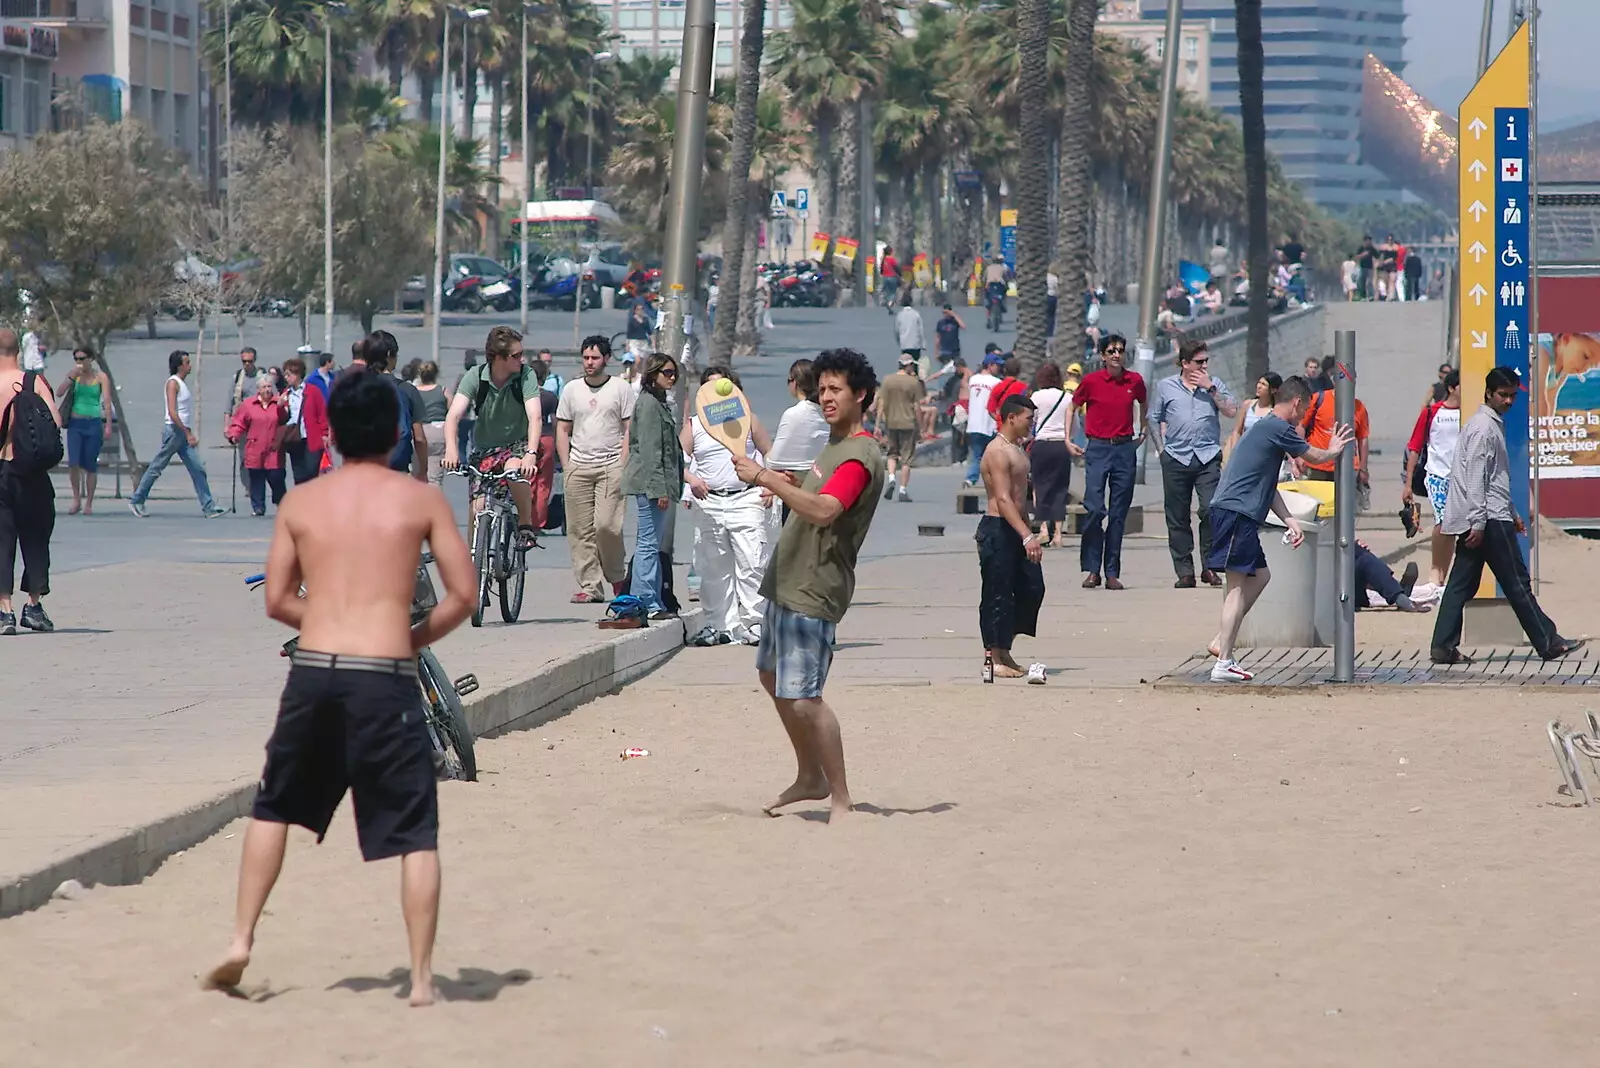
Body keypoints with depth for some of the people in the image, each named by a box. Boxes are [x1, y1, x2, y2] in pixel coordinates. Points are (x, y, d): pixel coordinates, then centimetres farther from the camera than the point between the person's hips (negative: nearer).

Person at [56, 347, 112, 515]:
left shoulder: (101, 377, 2)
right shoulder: (75, 375, 7)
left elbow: (107, 402, -2)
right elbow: (59, 393, -1)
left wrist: (108, 426, -10)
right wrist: (71, 376, -12)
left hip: (93, 424, -1)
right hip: (75, 423, 1)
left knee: (90, 466, 2)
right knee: (73, 463, -12)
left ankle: (88, 503, 12)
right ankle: (76, 499, 3)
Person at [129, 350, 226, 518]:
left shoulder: (183, 383, 17)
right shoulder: (173, 383, -11)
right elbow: (172, 412, -19)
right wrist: (188, 434, -21)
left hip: (184, 433, 9)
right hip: (174, 431, -9)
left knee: (198, 469, 0)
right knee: (156, 467, 0)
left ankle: (208, 507, -3)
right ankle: (136, 500, 10)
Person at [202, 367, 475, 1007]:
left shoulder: (300, 503, 8)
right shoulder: (421, 500, 3)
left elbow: (278, 601, 10)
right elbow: (463, 595, 2)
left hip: (312, 670, 3)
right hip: (385, 678, -2)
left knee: (274, 806, 23)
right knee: (415, 831, 4)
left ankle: (240, 942, 16)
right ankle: (422, 979, 0)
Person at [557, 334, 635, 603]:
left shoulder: (621, 389, 5)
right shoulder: (572, 389, 13)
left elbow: (630, 430, 3)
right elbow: (562, 431, 15)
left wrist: (622, 465, -7)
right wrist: (566, 467, 5)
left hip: (611, 467, -3)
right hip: (578, 467, 3)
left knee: (606, 525, -14)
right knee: (580, 530, -2)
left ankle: (616, 576, 8)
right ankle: (590, 586, 1)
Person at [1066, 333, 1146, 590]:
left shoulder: (1135, 381, 5)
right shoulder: (1091, 381, -3)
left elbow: (1143, 404, 26)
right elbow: (1073, 407, 10)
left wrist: (1142, 432, 24)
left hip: (1125, 449, 3)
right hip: (1097, 449, -3)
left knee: (1118, 514, 3)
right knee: (1094, 509, -12)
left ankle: (1112, 573, 7)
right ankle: (1092, 571, -3)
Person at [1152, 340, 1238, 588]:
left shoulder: (1214, 384, 11)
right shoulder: (1166, 387, 11)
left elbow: (1231, 412, 1)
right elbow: (1156, 420, 16)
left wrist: (1211, 389, -5)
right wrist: (1164, 448, 7)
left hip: (1208, 456, -1)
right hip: (1176, 458, 1)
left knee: (1211, 510, -14)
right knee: (1177, 518, 2)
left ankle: (1209, 567, -4)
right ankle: (1184, 572, 8)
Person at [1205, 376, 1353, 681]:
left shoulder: (1266, 427, 22)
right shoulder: (1278, 428, -10)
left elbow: (1268, 486, 26)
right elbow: (1315, 457, 1)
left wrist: (1290, 521, 21)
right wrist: (1334, 451, 23)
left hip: (1239, 514, 10)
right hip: (1235, 511, -10)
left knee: (1260, 575, 18)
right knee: (1238, 584, -10)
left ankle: (1221, 641, 16)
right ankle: (1223, 663, -12)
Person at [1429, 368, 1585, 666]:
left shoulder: (1494, 424, 19)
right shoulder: (1483, 427, -13)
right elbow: (1475, 478, -18)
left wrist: (1512, 513, 27)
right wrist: (1478, 523, -22)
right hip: (1488, 519, -10)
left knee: (1462, 583, 5)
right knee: (1517, 582, -2)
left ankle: (1443, 647, 2)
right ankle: (1548, 643, 4)